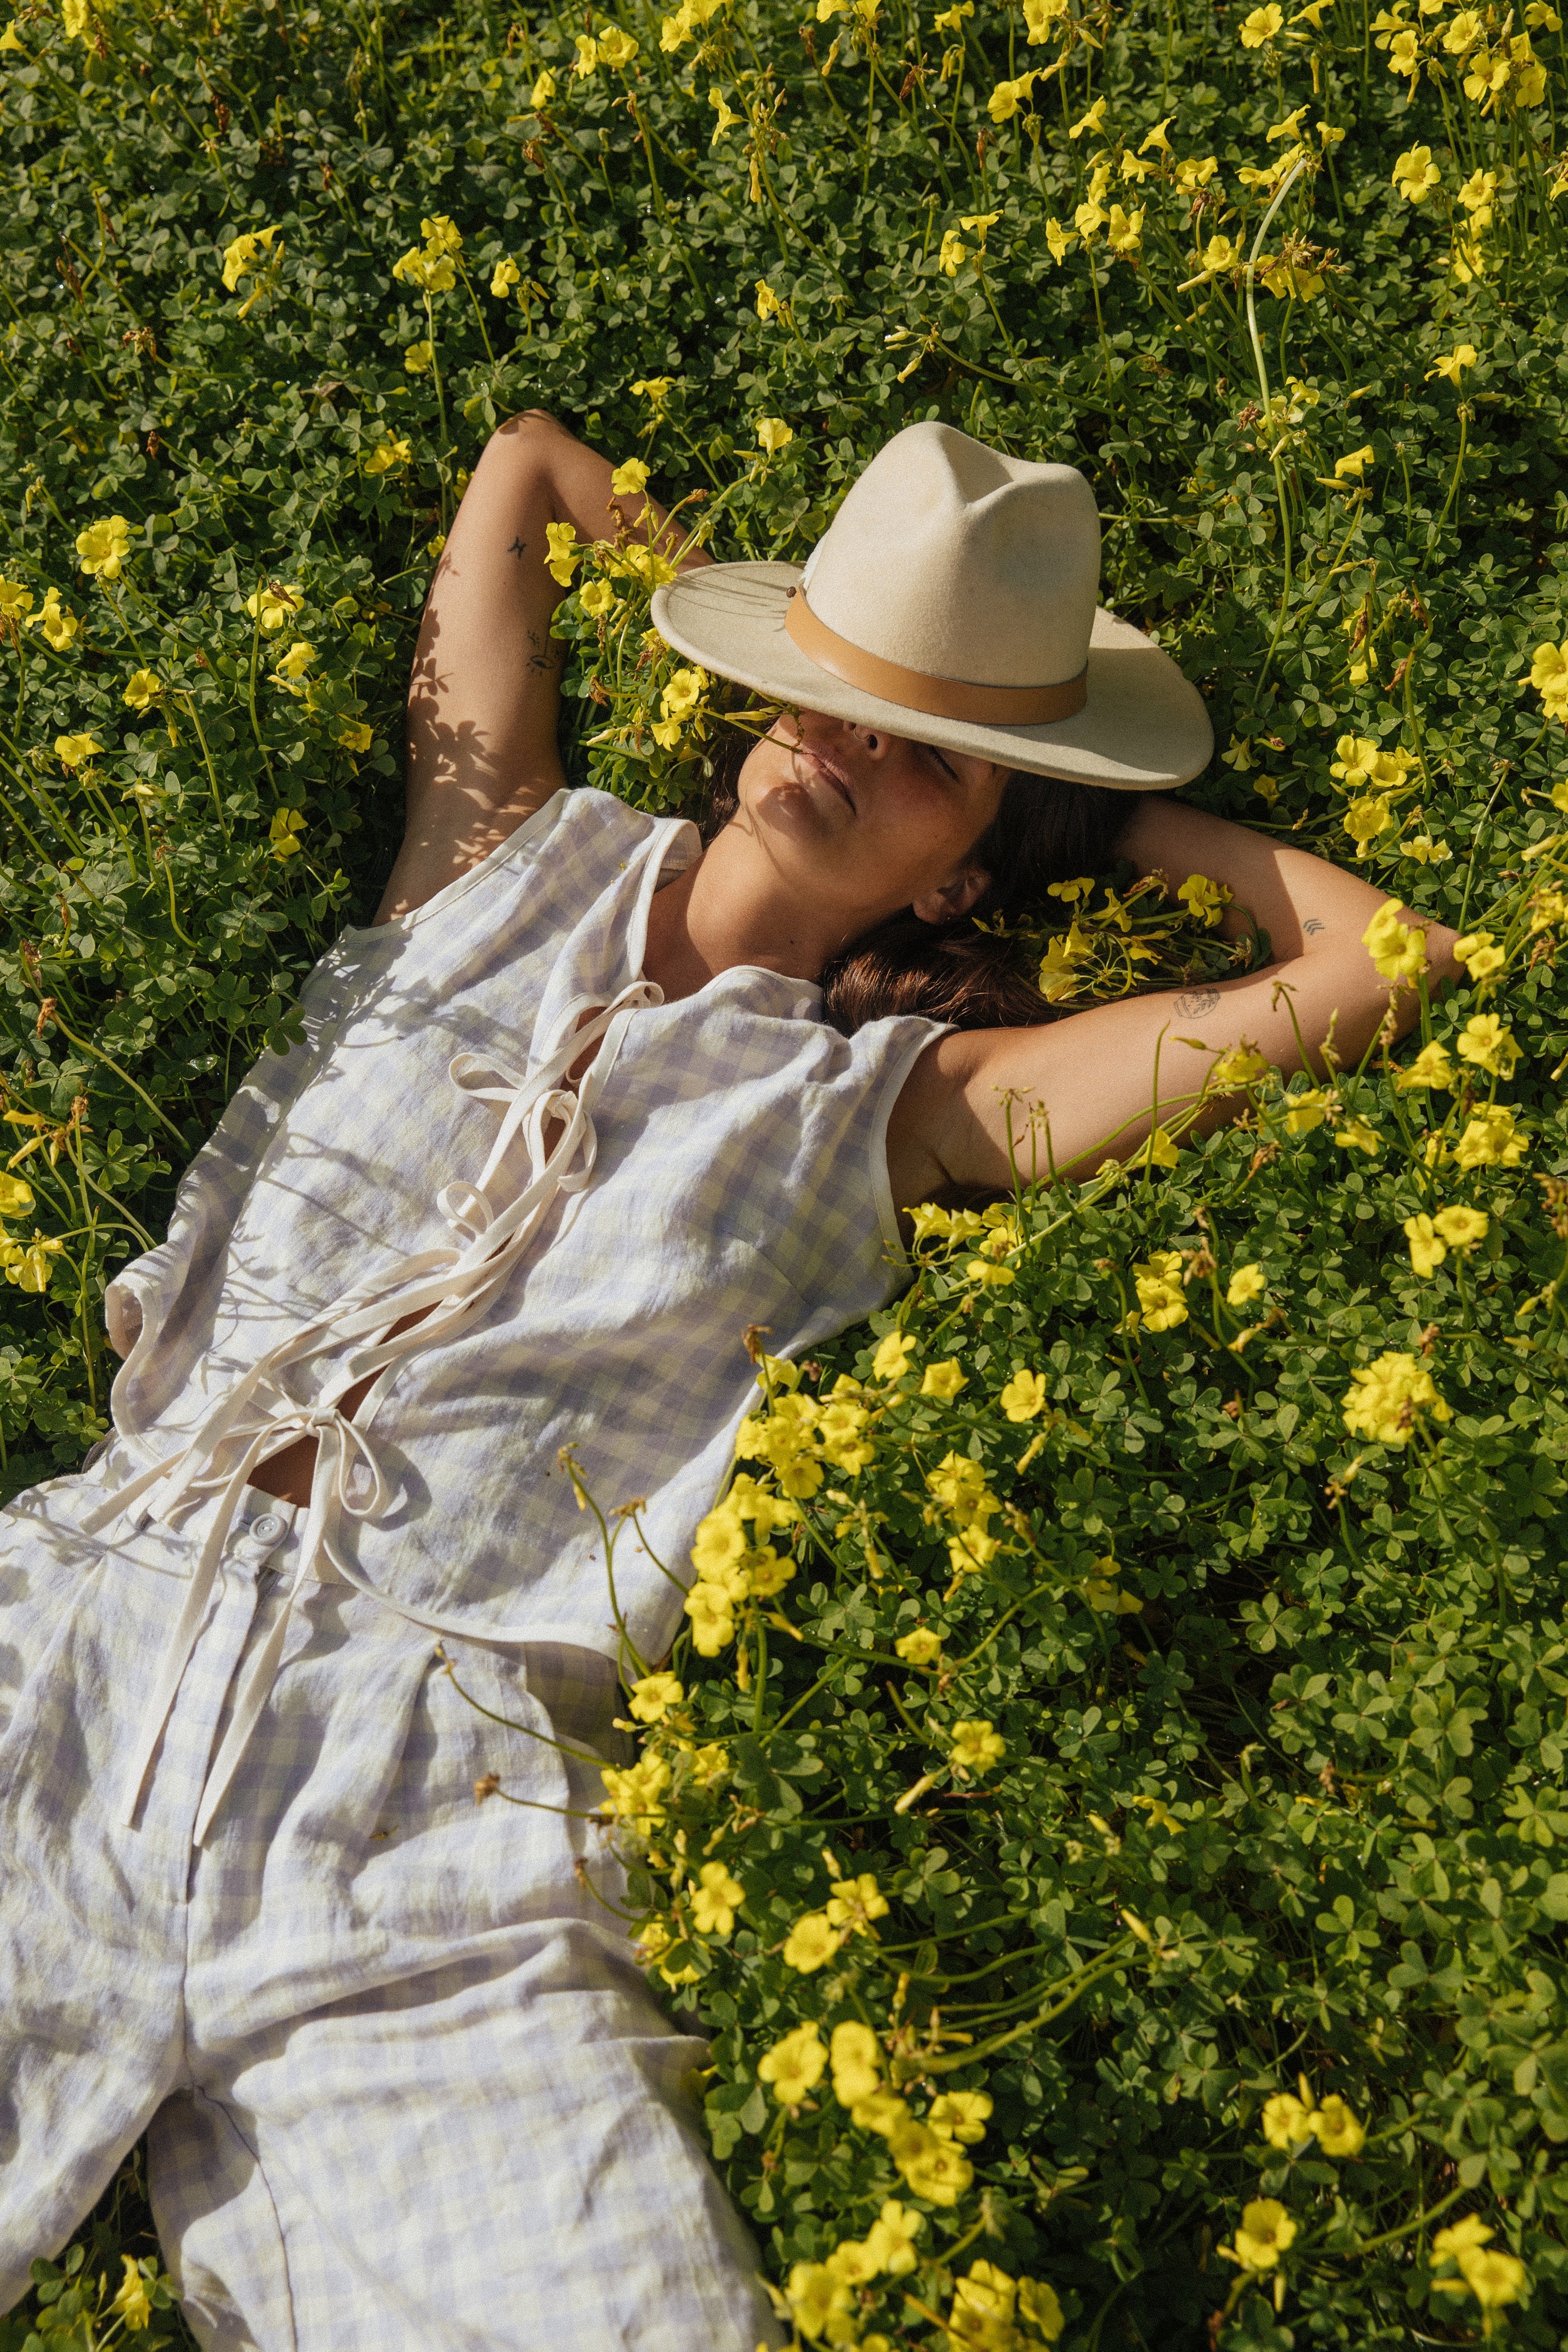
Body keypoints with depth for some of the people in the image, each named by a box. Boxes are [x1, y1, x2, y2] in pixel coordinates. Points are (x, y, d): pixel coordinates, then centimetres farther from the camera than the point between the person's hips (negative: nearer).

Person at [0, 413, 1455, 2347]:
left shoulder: (890, 1101, 8)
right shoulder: (511, 865, 16)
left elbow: (1386, 960, 4)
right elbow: (526, 460, 28)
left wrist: (1121, 821, 15)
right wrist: (706, 586, 29)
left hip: (427, 1772, -2)